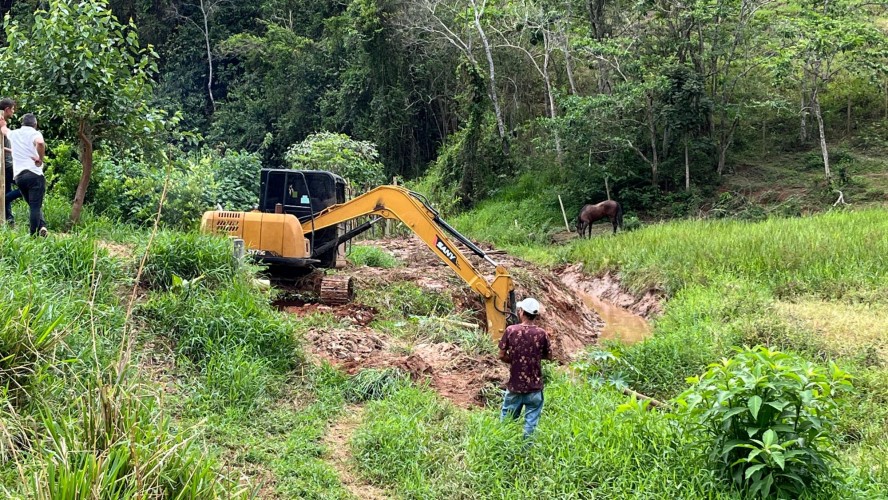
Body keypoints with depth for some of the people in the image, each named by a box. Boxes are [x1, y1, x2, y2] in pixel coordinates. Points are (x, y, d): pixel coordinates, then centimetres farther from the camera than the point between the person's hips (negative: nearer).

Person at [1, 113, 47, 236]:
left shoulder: (14, 134, 17)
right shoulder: (35, 134, 0)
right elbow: (40, 143, -25)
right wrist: (41, 159, -11)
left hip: (18, 176, 5)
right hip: (34, 173, -5)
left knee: (33, 205, 15)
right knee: (36, 206, -5)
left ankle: (41, 226, -1)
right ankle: (33, 234, -12)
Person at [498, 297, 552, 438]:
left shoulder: (510, 330, -11)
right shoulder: (542, 333, -10)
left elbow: (502, 355, -5)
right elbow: (549, 356, 3)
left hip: (514, 384, 1)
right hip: (534, 386, -1)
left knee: (507, 419, 16)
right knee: (531, 420, 11)